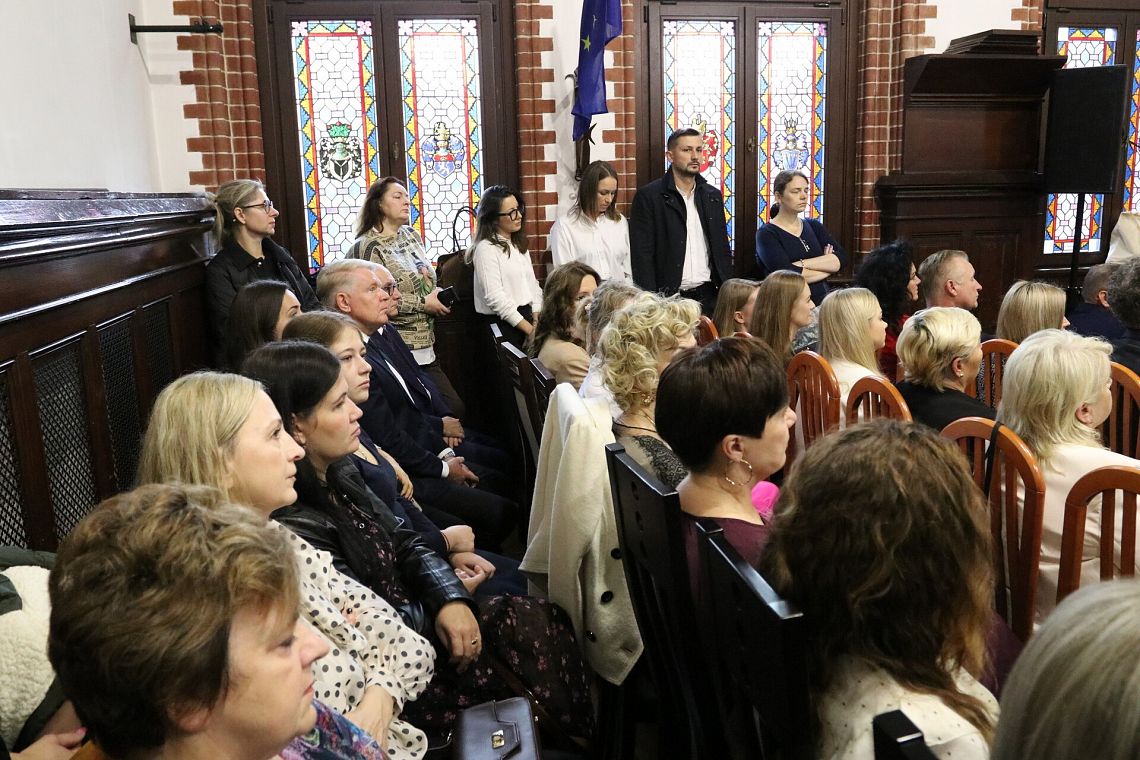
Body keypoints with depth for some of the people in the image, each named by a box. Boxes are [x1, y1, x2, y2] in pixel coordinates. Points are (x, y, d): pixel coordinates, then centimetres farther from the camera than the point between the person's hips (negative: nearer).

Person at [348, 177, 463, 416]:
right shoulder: (368, 247, -10)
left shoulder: (411, 235, 13)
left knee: (453, 406, 4)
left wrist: (437, 294, 4)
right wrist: (423, 303, -14)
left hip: (426, 346, 8)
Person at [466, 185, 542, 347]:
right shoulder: (486, 249, -10)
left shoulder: (519, 244, 16)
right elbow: (495, 298, -17)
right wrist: (529, 329, -15)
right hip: (501, 323, -7)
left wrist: (537, 321, -1)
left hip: (526, 318, 7)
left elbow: (532, 283, 14)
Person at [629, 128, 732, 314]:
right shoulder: (648, 196, -4)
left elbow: (723, 250, 16)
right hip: (668, 297, -4)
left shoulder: (713, 196, 13)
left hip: (708, 296, 5)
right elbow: (641, 255, -7)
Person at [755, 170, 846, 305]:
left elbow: (841, 259, 0)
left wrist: (802, 263, -12)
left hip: (821, 303, 4)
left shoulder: (814, 226, 14)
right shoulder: (766, 234, -3)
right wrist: (827, 265, -3)